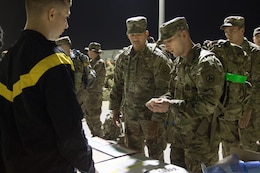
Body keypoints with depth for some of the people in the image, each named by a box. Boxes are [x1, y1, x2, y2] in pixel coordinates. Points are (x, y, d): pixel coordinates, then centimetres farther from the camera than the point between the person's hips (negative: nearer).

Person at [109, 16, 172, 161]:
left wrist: (157, 119, -18)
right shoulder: (123, 57, 5)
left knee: (155, 155, 9)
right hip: (130, 116, 6)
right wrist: (115, 108, 12)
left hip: (151, 116, -5)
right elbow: (118, 85, 14)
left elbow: (163, 91, -16)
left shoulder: (158, 58, -14)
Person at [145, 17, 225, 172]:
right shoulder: (181, 63, 11)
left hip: (201, 140, -8)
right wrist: (162, 101, -3)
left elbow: (208, 104, -25)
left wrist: (170, 106, -24)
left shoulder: (207, 63, -18)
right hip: (180, 136, 9)